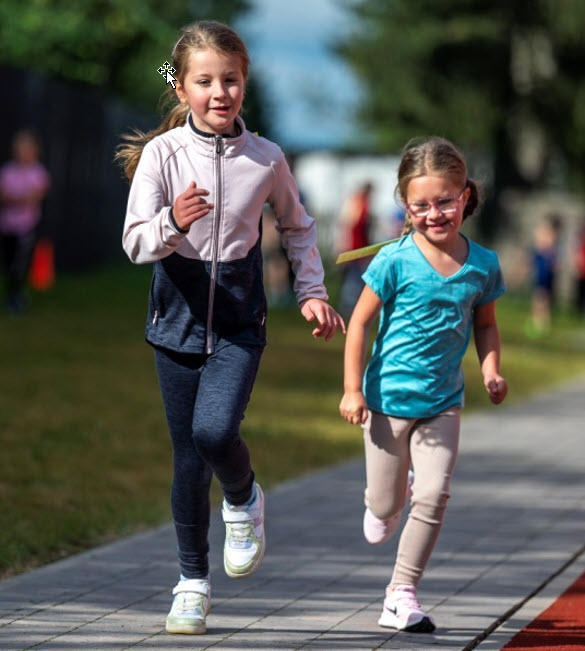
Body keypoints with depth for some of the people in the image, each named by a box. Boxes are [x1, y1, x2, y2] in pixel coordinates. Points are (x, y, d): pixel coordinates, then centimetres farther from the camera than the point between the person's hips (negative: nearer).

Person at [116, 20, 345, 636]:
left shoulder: (266, 159, -5)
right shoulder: (161, 154, -9)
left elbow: (297, 228, 14)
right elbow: (135, 242, -14)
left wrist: (312, 291, 7)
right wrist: (173, 223, -34)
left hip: (239, 320, 0)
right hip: (178, 314, 1)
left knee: (215, 431, -23)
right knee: (187, 453, 7)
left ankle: (243, 499, 12)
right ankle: (192, 581, 23)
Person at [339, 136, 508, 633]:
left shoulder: (483, 265, -4)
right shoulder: (395, 262, -14)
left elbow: (486, 324, 13)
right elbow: (360, 322, -8)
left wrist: (491, 370, -4)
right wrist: (353, 390, -10)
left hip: (443, 402, 2)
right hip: (389, 397, -2)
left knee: (433, 497, -8)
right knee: (386, 505, 9)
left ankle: (402, 593, 4)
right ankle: (383, 506, 49)